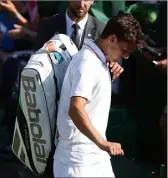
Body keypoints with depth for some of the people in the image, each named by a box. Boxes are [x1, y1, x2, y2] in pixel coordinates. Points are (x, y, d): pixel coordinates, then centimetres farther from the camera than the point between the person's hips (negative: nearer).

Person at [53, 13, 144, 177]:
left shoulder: (99, 60, 11)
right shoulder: (87, 63, -18)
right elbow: (75, 109, -32)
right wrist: (102, 142, -36)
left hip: (97, 156, 9)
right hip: (79, 161, -9)